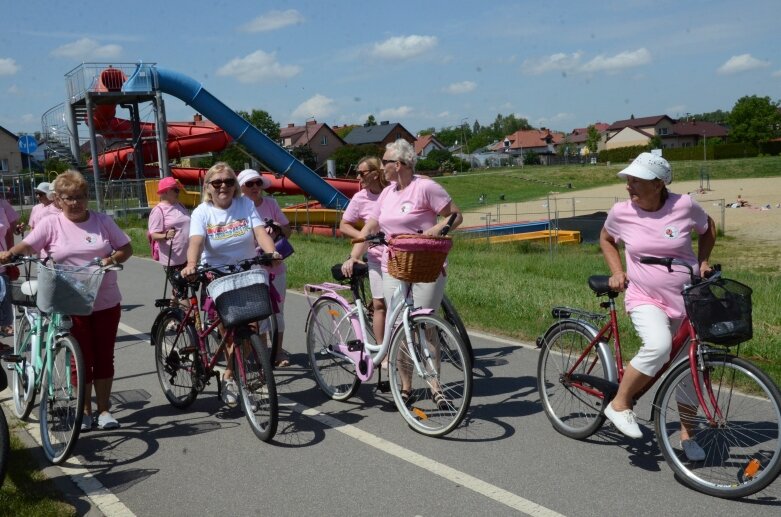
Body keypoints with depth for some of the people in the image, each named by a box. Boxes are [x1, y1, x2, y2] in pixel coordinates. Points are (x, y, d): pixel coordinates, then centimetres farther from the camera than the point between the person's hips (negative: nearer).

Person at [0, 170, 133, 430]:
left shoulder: (103, 221, 3)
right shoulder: (51, 224, -1)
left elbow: (126, 248, 6)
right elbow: (27, 245, -11)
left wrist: (111, 259, -13)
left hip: (106, 303, 2)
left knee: (104, 357, 8)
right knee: (82, 358, 4)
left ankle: (104, 409, 21)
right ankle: (85, 410, 21)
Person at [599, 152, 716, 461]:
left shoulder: (684, 206, -9)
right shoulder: (621, 212, -8)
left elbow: (708, 229, 12)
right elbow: (606, 240, 13)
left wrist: (703, 261, 1)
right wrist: (617, 271, 2)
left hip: (688, 299, 2)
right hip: (645, 299, -2)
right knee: (658, 346, -31)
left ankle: (687, 434, 27)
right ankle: (619, 404, -12)